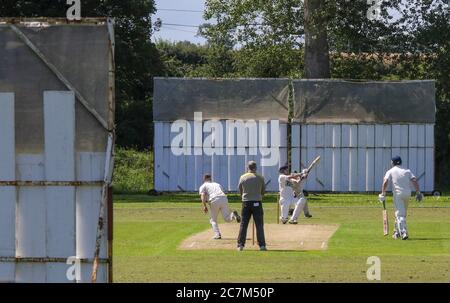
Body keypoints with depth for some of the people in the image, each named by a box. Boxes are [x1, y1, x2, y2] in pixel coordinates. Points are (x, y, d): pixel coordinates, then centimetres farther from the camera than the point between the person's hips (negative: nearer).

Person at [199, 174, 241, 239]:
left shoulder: (203, 186, 20)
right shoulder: (217, 184, 34)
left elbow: (203, 195, 1)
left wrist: (204, 206, -5)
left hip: (214, 200, -3)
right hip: (224, 199, 3)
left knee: (213, 220, 12)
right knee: (227, 218, 2)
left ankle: (217, 234, -5)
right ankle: (233, 215, -30)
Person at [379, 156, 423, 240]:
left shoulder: (390, 171, 5)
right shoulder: (407, 171, 14)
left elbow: (385, 181, -11)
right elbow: (414, 180, 1)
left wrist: (383, 194, -14)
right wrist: (418, 192, -2)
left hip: (398, 194, -4)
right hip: (407, 194, 4)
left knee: (400, 214, -9)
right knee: (403, 213, 20)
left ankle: (403, 232, -27)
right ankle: (397, 232, 29)